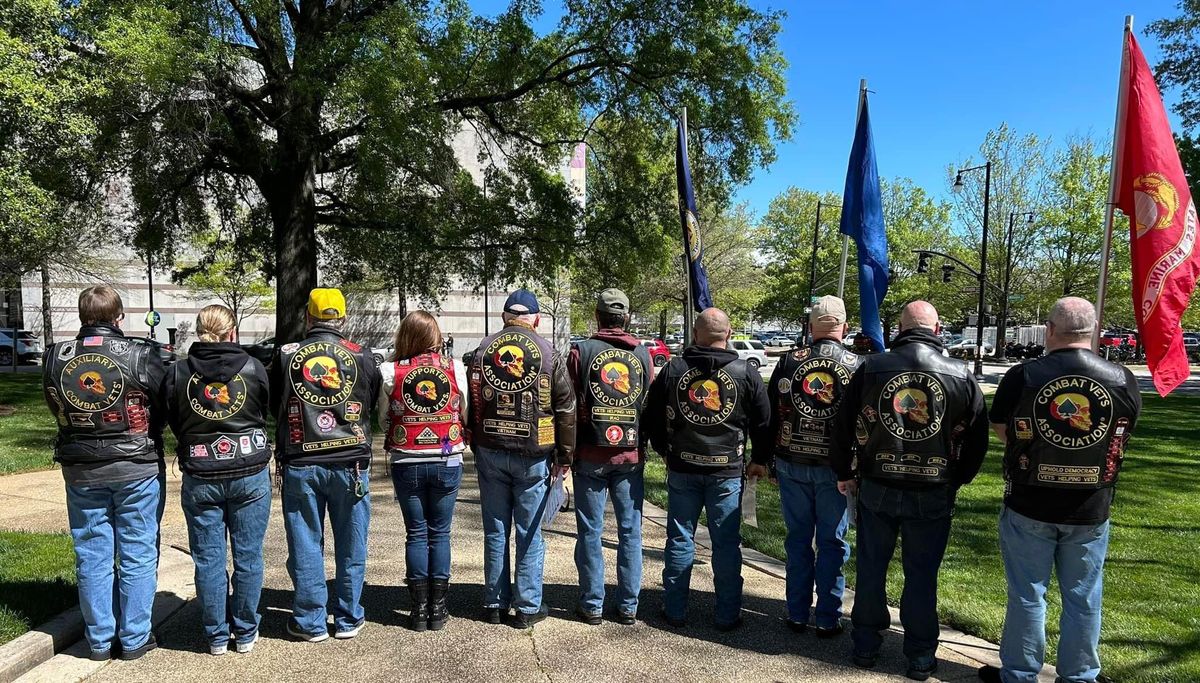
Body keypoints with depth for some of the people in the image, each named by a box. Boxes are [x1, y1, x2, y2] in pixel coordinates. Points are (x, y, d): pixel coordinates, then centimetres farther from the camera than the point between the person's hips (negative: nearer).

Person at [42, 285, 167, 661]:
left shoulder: (56, 358, -4)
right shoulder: (140, 356, -16)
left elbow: (56, 409, 8)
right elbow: (165, 408, -5)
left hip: (81, 470, 3)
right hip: (137, 468, -3)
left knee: (92, 555, 13)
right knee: (137, 554, 8)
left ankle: (100, 639, 21)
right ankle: (134, 638, 15)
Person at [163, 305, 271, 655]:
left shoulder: (178, 372, -4)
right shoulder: (253, 368, -6)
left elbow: (173, 423, 6)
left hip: (199, 478, 1)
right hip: (251, 475, -1)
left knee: (208, 560, 11)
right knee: (248, 557, 10)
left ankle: (216, 636, 21)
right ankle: (245, 633, 20)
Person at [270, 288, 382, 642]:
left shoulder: (286, 355, -2)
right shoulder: (361, 356, -2)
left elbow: (273, 405, 9)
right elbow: (374, 404, 9)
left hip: (300, 465, 0)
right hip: (351, 463, 0)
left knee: (306, 546, 11)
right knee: (350, 547, 11)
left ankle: (310, 622, 20)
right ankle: (348, 619, 21)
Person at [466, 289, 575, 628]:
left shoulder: (483, 350, 4)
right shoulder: (548, 353, -3)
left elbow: (472, 403, 8)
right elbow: (566, 408, -3)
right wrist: (564, 456, 4)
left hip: (490, 453, 3)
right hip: (532, 455, -2)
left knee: (495, 532, 12)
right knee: (529, 533, 7)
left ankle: (494, 604, 21)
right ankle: (528, 607, 14)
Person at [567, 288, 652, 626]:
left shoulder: (581, 352, -5)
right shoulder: (643, 354, 3)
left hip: (590, 456, -2)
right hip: (631, 456, 2)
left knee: (590, 531, 7)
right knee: (630, 531, 10)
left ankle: (592, 604, 14)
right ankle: (628, 606, 16)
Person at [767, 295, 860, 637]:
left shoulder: (789, 361, -2)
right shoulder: (857, 365, -6)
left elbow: (770, 413, 2)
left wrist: (769, 459, 11)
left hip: (792, 464, 2)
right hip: (836, 468, -1)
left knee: (798, 539, 12)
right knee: (832, 543, 10)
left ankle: (797, 615, 20)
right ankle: (827, 619, 16)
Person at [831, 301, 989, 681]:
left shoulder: (871, 368, -6)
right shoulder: (961, 377, -4)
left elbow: (843, 424, -1)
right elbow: (977, 440, 3)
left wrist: (844, 472, 11)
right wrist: (955, 481, 16)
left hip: (876, 488, 0)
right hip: (933, 494, 0)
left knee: (871, 568, 13)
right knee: (922, 575, 11)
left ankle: (866, 648, 26)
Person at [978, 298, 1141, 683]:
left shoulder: (1021, 377, -13)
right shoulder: (1124, 381, -7)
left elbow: (1002, 431, 2)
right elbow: (1122, 439, 9)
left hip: (1028, 508, -2)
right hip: (1091, 513, 2)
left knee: (1027, 596, 10)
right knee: (1083, 599, 15)